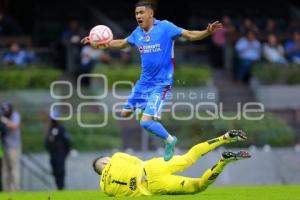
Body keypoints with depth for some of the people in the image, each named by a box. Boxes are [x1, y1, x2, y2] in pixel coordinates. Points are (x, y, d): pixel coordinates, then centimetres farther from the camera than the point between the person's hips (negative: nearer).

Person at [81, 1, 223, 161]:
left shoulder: (165, 27, -13)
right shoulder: (138, 33, 5)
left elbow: (190, 35, -18)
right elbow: (122, 43, 24)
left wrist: (207, 32, -35)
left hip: (161, 83, -7)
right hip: (144, 82, 7)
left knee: (146, 122, -17)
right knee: (126, 113, 14)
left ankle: (170, 140, 8)